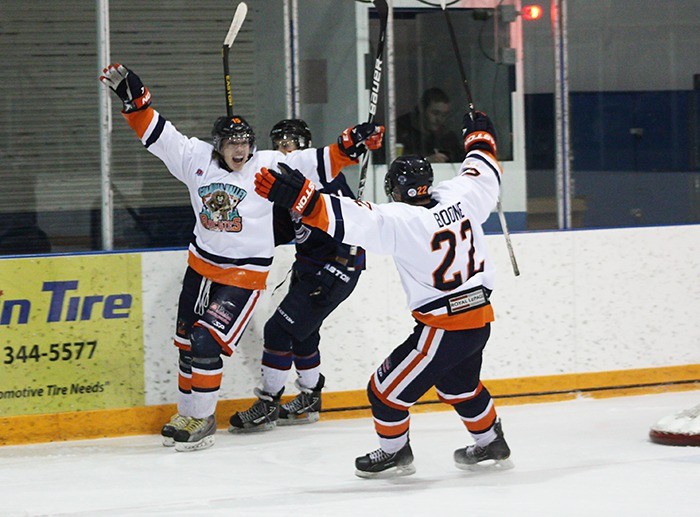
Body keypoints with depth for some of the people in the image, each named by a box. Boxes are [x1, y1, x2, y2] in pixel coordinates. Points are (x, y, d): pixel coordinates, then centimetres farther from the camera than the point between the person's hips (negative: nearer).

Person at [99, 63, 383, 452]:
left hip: (245, 272, -5)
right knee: (186, 341, 13)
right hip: (202, 264, 5)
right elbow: (157, 134, 2)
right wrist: (134, 98, -5)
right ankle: (187, 412, 30)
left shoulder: (269, 167, -13)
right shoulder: (196, 158, -4)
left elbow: (318, 165, -15)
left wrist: (352, 145, -28)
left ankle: (202, 419, 1)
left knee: (206, 342, -14)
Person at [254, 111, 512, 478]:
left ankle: (395, 451, 27)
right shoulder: (460, 197, -1)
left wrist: (298, 196, -32)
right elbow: (484, 176, 19)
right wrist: (480, 137, 39)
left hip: (444, 328, -8)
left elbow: (354, 220, -29)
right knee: (460, 385, 32)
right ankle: (491, 446, 45)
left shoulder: (402, 221, -20)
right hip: (480, 319, 8)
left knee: (387, 388, 11)